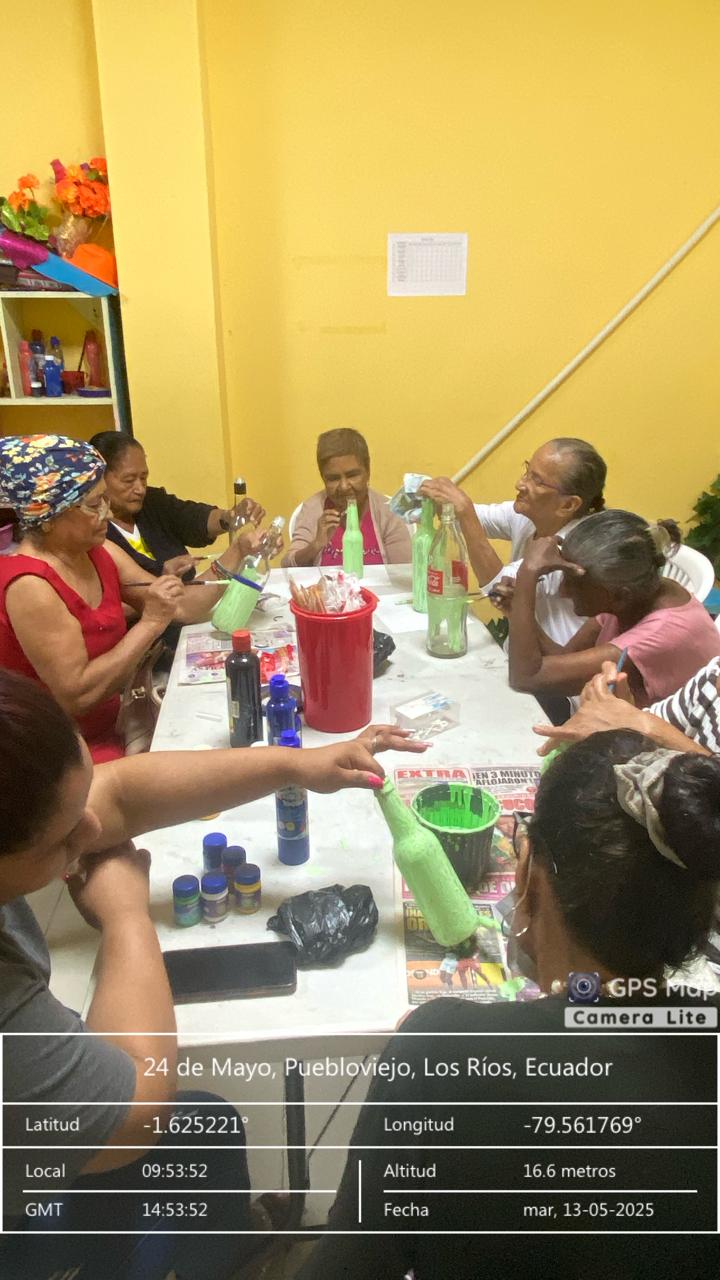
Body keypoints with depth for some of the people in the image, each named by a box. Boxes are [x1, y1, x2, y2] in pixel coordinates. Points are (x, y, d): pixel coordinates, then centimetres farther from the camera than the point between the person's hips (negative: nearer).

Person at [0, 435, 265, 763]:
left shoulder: (99, 553, 2)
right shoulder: (31, 587, -23)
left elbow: (183, 609, 2)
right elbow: (77, 696, -26)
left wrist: (237, 552, -9)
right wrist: (150, 624, -25)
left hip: (105, 731, 8)